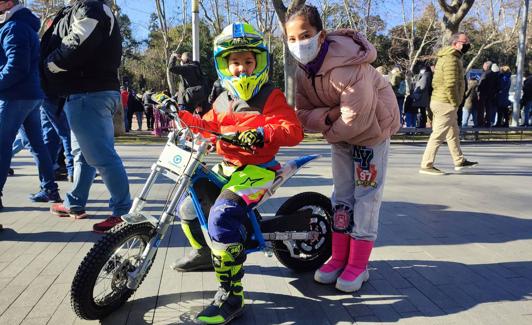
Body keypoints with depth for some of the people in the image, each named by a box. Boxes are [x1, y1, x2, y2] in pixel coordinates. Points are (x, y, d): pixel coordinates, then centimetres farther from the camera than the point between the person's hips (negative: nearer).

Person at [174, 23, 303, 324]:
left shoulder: (271, 96, -7)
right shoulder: (224, 100, 16)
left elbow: (293, 130, -19)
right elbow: (209, 125, 22)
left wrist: (263, 134, -36)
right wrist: (186, 117, 5)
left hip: (257, 168, -9)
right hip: (227, 165, 9)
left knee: (222, 214, -30)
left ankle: (231, 295, -21)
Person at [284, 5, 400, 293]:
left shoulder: (348, 67, -34)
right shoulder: (303, 71, -9)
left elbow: (356, 119, -34)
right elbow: (303, 115, -10)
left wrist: (329, 132, -16)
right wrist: (328, 117, -30)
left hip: (372, 128, -7)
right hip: (341, 132, 7)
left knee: (365, 196, -5)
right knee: (341, 194, 9)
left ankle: (358, 265, 3)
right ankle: (339, 257, 18)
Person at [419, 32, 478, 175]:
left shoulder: (446, 57, 17)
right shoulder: (452, 59, -16)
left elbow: (436, 82, 20)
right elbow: (450, 85, -25)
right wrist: (455, 103, -16)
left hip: (440, 101, 11)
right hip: (446, 104, -11)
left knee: (453, 133, 19)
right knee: (438, 135, -6)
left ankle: (459, 161, 31)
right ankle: (426, 166, -2)